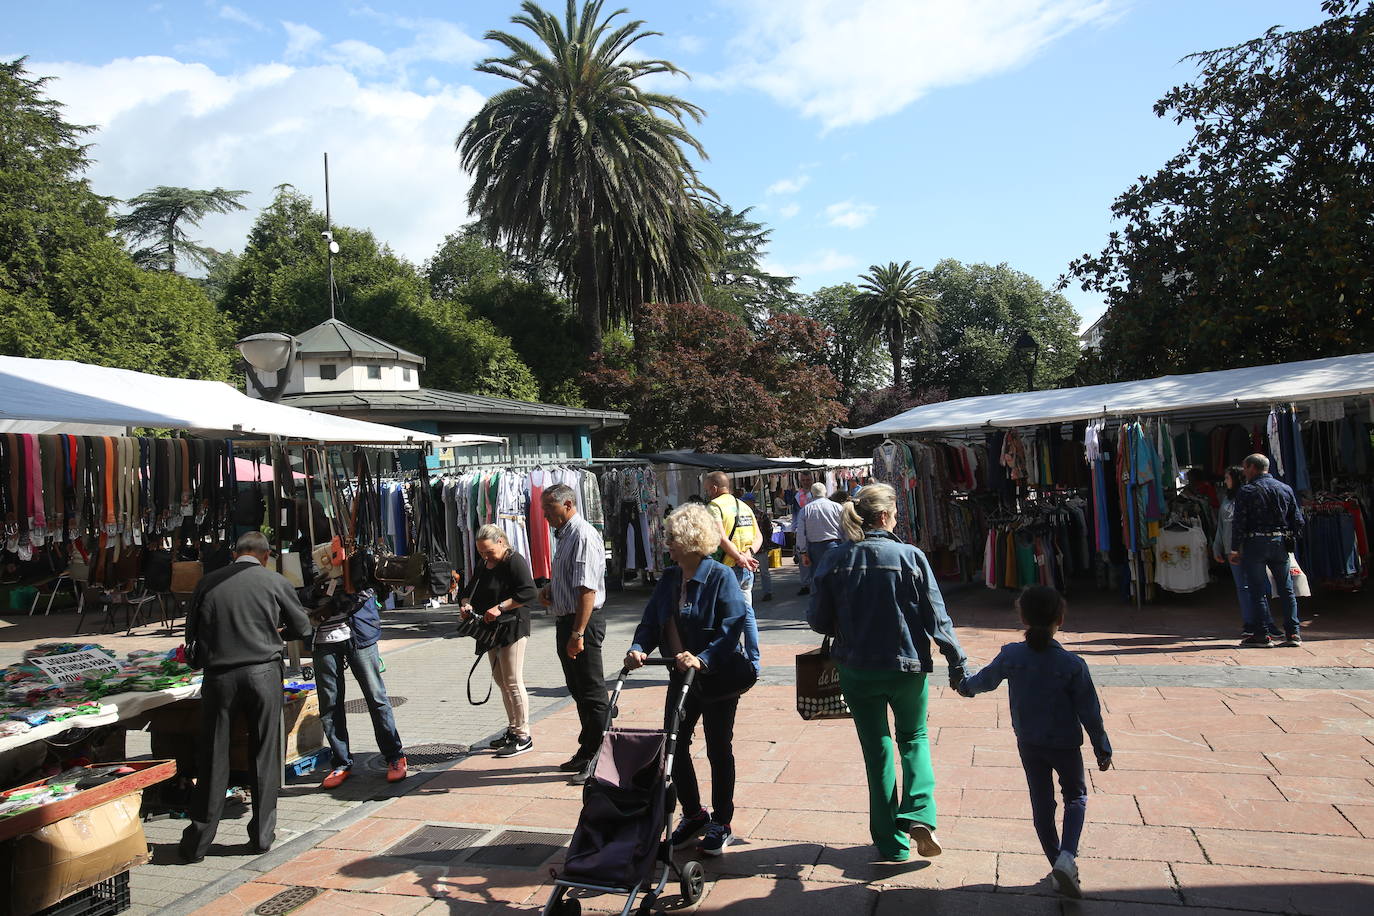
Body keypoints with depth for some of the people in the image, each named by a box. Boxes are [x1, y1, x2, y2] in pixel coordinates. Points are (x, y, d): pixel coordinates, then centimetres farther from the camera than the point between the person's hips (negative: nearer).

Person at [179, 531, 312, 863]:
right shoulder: (276, 582, 0)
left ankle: (197, 842, 16)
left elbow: (192, 634, 11)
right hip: (263, 673, -1)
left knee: (213, 759, 9)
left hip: (219, 676, 1)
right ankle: (262, 834, 17)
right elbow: (302, 628, 8)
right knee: (265, 756, 10)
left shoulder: (208, 583, 4)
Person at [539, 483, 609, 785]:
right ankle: (587, 752, 31)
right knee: (578, 691, 19)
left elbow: (587, 589, -24)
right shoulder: (563, 535, 15)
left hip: (583, 622, -10)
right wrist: (549, 589, 9)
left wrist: (578, 633, -27)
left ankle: (599, 761, 6)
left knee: (592, 694, -2)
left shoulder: (583, 536, -17)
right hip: (566, 620, 10)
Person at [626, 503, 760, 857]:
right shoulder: (669, 579, 4)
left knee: (718, 750, 10)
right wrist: (638, 648, -16)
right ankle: (693, 815, 30)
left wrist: (703, 659, -33)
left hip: (718, 678, -6)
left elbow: (734, 627, -23)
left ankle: (721, 823, 28)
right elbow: (651, 621, 4)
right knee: (674, 747, 9)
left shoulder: (720, 577, -16)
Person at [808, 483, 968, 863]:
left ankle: (891, 842, 21)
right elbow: (936, 617, -9)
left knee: (876, 752, 14)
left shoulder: (835, 560, -8)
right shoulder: (910, 557, -12)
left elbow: (819, 620, -3)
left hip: (857, 671, 1)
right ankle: (919, 815, 3)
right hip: (907, 668, -1)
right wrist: (956, 663, 1)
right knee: (914, 739, 23)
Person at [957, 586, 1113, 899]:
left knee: (1041, 802, 15)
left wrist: (966, 685, 27)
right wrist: (1102, 749, 2)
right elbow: (1090, 712, -11)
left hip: (1028, 743, 2)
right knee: (1076, 795, 17)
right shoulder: (1073, 665, -19)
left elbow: (985, 679, 5)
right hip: (1065, 744, -2)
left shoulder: (1011, 656, -13)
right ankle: (1067, 857, -3)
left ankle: (1057, 863, 21)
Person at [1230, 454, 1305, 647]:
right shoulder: (1286, 489, 9)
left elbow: (1239, 522, -10)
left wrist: (1235, 549, -5)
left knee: (1258, 591, 0)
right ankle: (1293, 633, 9)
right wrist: (1288, 538, 21)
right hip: (1280, 544, 5)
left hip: (1255, 544, -4)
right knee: (1286, 589, 10)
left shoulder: (1247, 491, -7)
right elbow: (1298, 521, 9)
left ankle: (1262, 634, 1)